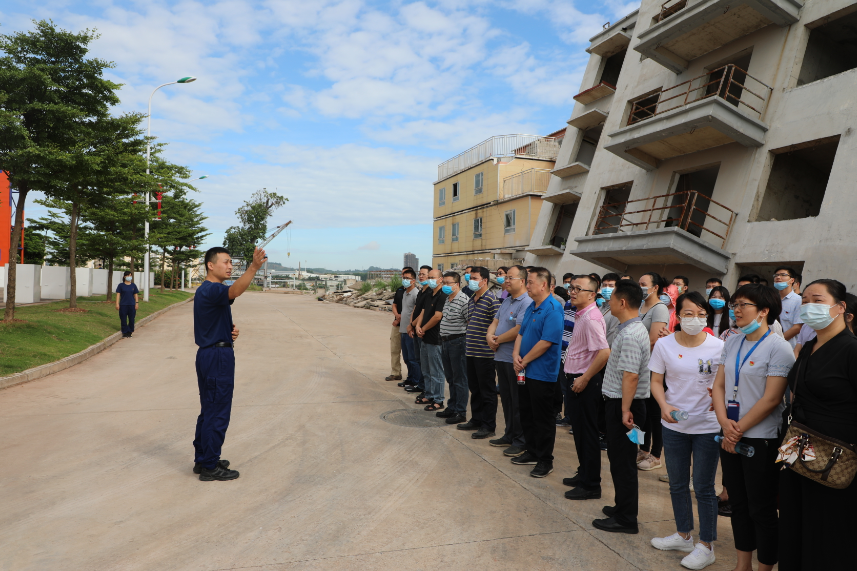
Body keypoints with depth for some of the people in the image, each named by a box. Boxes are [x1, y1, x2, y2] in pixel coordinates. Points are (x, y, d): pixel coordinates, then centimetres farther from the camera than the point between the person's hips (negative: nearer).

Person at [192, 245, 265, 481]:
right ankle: (209, 467, 6)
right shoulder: (210, 290, -16)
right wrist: (253, 267, -54)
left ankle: (203, 459, 27)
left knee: (209, 411, 17)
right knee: (218, 413, -3)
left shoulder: (206, 291, 16)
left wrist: (229, 331, 3)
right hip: (218, 356, -11)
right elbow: (235, 291, -40)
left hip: (209, 354, 11)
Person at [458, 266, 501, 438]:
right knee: (474, 388, 17)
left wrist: (491, 339, -17)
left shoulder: (492, 299, -12)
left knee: (487, 390, 1)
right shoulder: (471, 300, 14)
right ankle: (476, 420, 29)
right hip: (471, 351, 8)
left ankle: (488, 426, 10)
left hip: (485, 352, -8)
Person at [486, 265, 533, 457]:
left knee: (518, 403, 1)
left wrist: (498, 339, -10)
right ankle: (509, 436, 30)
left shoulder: (527, 303, -17)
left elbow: (518, 330, -24)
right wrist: (490, 336, -6)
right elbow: (495, 321, 15)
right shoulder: (507, 301, 14)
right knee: (506, 399, 18)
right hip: (501, 358, 9)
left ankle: (521, 441, 12)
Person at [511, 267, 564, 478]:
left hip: (542, 373, -9)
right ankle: (532, 452, 32)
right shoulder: (531, 308, 11)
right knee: (526, 415, 17)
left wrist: (524, 361, -15)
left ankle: (545, 460, 15)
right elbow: (521, 334, 14)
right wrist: (516, 354, -5)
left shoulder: (552, 309, -18)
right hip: (525, 372, 9)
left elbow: (546, 342, -23)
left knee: (542, 419, 2)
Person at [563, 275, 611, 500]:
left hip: (585, 382, -10)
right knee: (579, 430, 19)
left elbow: (604, 352, -29)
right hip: (576, 379, 10)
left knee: (587, 433, 1)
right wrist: (575, 378, 16)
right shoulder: (581, 315, 10)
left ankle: (590, 485, 12)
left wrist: (584, 379, -22)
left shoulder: (591, 317, -20)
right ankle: (584, 474, 33)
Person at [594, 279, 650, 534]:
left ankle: (625, 519, 12)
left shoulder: (630, 335, -22)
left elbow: (631, 376, -26)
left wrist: (625, 410, -23)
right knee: (619, 458, 20)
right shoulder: (634, 329, 11)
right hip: (618, 401, 10)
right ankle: (623, 506, 33)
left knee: (622, 460, 1)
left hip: (622, 403, -10)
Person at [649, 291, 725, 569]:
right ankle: (683, 535, 37)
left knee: (703, 487, 7)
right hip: (674, 425, 3)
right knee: (677, 484, 17)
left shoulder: (719, 347, -10)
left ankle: (706, 545, 24)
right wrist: (664, 406, -17)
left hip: (707, 426, -2)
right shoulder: (664, 344, -6)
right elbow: (656, 382, 0)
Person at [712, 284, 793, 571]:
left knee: (761, 509, 6)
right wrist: (725, 422, -9)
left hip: (761, 439, -6)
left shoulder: (778, 347, -12)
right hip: (731, 437, 6)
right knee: (738, 503, 16)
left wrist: (739, 429, -14)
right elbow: (719, 386, 6)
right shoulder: (731, 343, 7)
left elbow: (771, 399, -17)